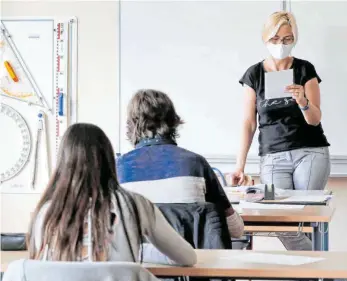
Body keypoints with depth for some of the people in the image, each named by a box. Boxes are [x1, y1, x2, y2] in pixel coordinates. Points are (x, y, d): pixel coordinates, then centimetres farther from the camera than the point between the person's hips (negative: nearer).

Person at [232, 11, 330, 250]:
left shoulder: (305, 70, 3)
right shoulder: (254, 74, 5)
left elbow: (315, 119, -2)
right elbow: (249, 123, 6)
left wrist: (303, 101, -24)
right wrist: (240, 166, 0)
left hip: (311, 153, -1)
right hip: (273, 157, 1)